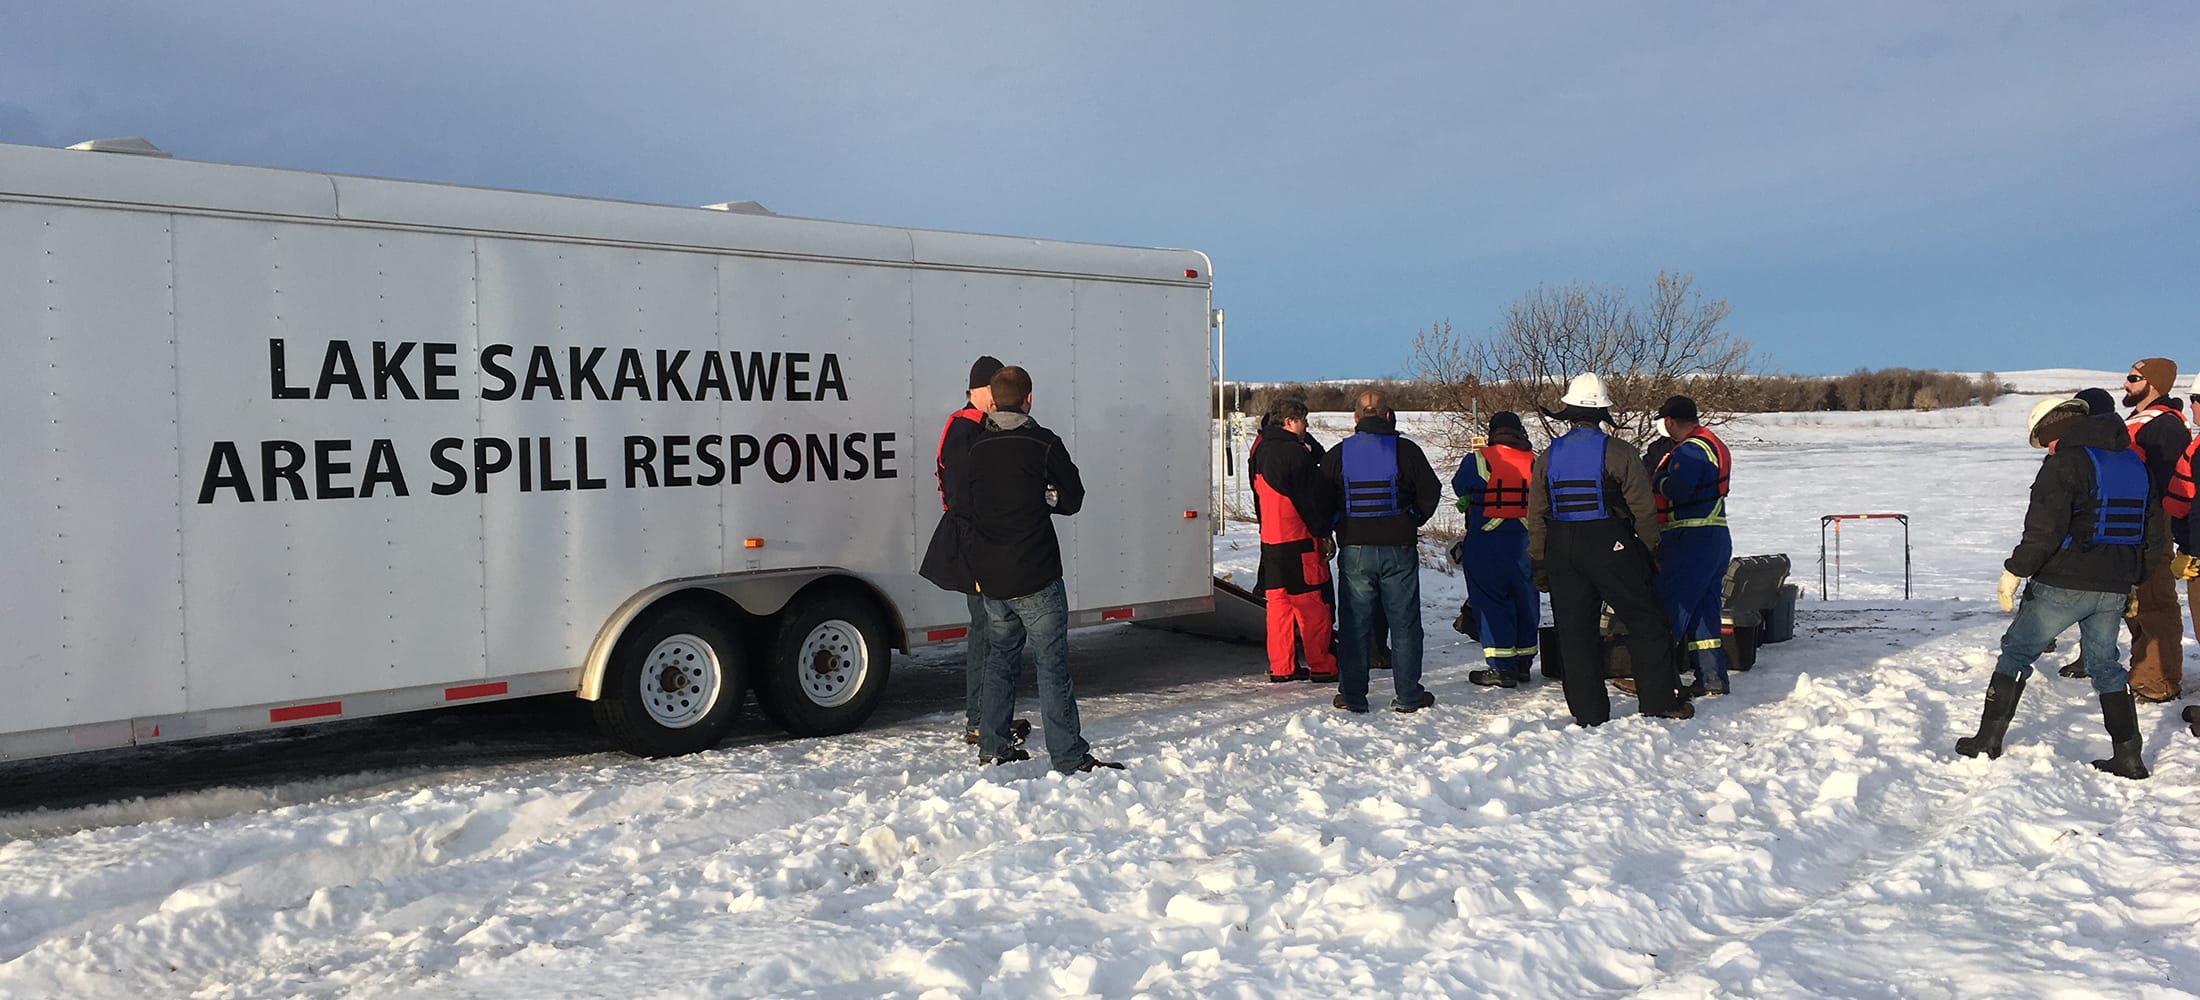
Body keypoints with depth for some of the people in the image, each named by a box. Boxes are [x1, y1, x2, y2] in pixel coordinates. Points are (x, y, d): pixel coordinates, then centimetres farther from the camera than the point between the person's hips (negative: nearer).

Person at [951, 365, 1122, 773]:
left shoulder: (974, 449, 3)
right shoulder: (1045, 444, -8)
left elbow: (960, 503, 9)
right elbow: (1072, 499, 0)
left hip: (989, 576, 5)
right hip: (1036, 578, -5)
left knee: (1000, 658, 18)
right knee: (1053, 665, -3)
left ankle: (992, 746, 23)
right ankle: (1069, 756, -4)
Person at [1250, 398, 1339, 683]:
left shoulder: (1259, 451, 11)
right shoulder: (1295, 453, -15)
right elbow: (1314, 498, -13)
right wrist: (1324, 533, -4)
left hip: (1269, 540, 8)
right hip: (1299, 541, -8)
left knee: (1278, 603, 10)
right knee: (1312, 605, -1)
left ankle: (1280, 667, 12)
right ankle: (1322, 667, 4)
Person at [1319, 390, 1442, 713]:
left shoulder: (1338, 454, 0)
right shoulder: (1406, 450, -4)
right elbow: (1431, 492, 0)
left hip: (1354, 550, 1)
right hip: (1399, 549, -1)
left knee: (1353, 624, 8)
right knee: (1404, 623, 8)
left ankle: (1352, 695, 9)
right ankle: (1408, 695, 11)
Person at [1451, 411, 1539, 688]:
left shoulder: (1477, 460, -9)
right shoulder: (1535, 461, 0)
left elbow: (1459, 487, 7)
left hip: (1486, 544, -3)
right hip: (1525, 543, 4)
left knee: (1491, 603, 2)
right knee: (1525, 601, 16)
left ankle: (1502, 667, -1)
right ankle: (1523, 662, 23)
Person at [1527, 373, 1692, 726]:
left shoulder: (1547, 457, 5)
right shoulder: (1618, 452, -7)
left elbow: (1536, 516, 7)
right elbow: (1643, 508, -5)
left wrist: (1539, 564, 14)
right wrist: (1650, 551, 7)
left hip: (1561, 551, 3)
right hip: (1611, 547, -3)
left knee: (1575, 631, 7)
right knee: (1646, 622, 8)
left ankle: (1588, 712, 8)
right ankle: (1660, 701, 10)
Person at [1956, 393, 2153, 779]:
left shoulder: (2065, 463, -12)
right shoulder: (2135, 465, 13)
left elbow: (2044, 530, -20)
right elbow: (2153, 535, 19)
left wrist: (2015, 571, -12)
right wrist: (2132, 580, 25)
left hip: (2063, 586, -7)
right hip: (2114, 588, 7)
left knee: (2016, 652, 5)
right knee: (2105, 665, 17)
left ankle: (1988, 739, 6)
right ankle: (2128, 756, 13)